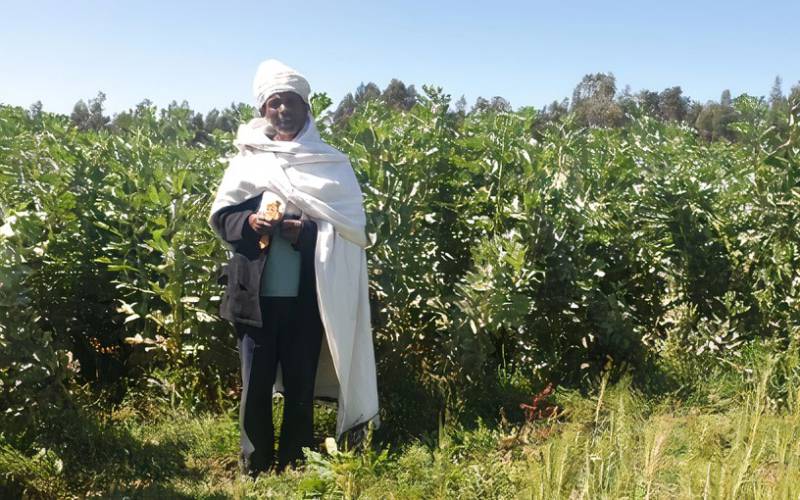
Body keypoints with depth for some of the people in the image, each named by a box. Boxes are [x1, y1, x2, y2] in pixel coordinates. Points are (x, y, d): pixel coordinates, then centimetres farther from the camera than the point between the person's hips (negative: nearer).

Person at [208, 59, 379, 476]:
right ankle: (254, 469, 23)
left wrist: (307, 231, -17)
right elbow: (219, 216, 7)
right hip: (256, 293, 1)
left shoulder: (331, 164, 5)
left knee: (300, 388, 6)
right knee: (256, 387, 6)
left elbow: (352, 227, 0)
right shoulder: (248, 159, 8)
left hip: (308, 296, -1)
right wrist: (249, 222, -14)